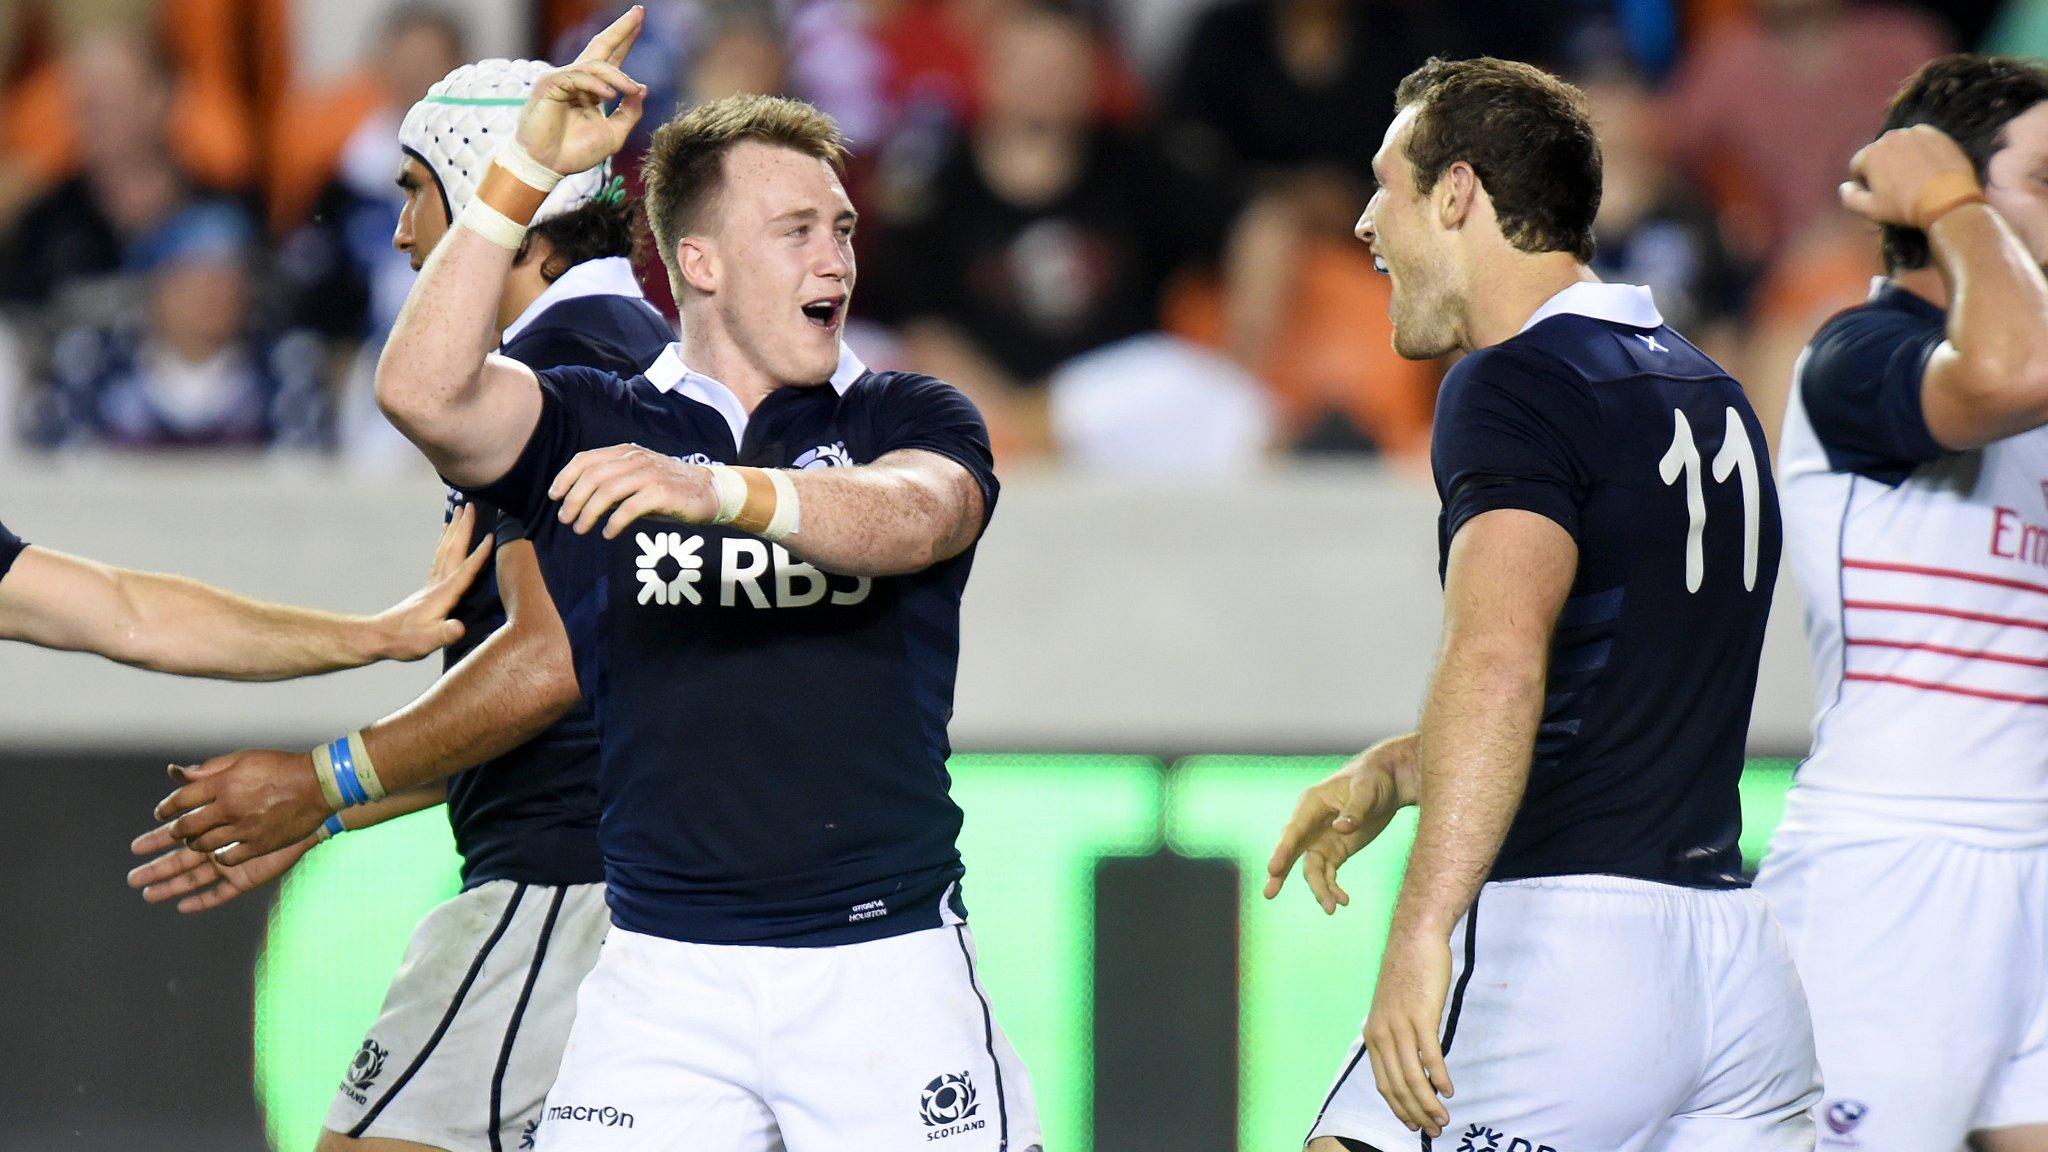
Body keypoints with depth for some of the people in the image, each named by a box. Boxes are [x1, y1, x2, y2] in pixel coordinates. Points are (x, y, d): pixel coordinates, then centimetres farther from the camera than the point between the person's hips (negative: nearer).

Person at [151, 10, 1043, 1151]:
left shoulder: (911, 416, 7)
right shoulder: (593, 424, 10)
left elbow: (911, 519, -16)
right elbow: (426, 392, -9)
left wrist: (717, 490, -34)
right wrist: (523, 176, -16)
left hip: (888, 959, 0)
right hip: (665, 964, 0)